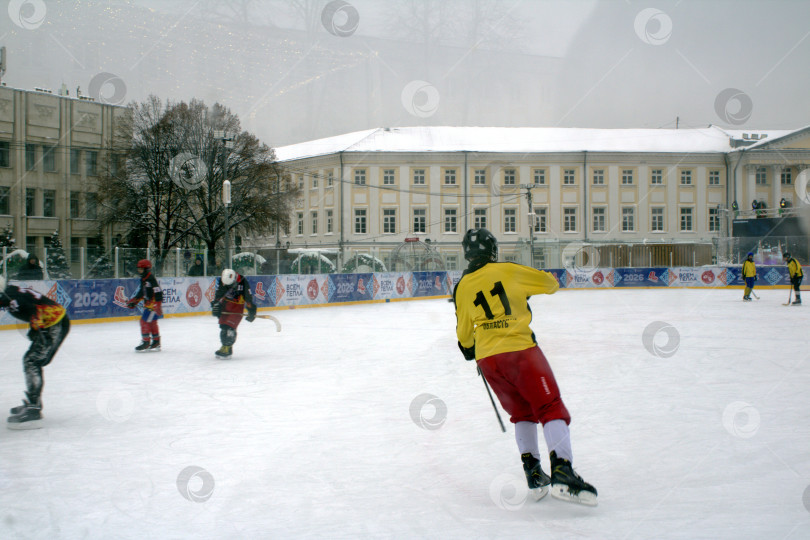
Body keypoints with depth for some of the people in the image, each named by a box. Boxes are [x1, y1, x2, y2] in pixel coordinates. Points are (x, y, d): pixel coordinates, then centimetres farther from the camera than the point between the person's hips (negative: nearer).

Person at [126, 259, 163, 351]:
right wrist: (133, 301, 23)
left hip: (153, 304, -10)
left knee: (145, 321, -11)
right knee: (152, 322, 14)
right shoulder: (143, 279, 12)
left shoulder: (151, 279, -19)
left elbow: (158, 293, -23)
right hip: (148, 305, 10)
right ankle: (156, 343, 22)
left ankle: (146, 342, -3)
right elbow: (141, 291, 24)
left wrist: (158, 306, -26)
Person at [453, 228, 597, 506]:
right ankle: (562, 473, -20)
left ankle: (533, 473, 11)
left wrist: (469, 350, 39)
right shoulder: (509, 271, 0)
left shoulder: (462, 287, 10)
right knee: (551, 408, -4)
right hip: (520, 350, -4)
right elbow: (550, 284, 9)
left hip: (487, 358, 5)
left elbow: (464, 333, 19)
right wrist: (529, 284, 31)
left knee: (522, 413, 20)